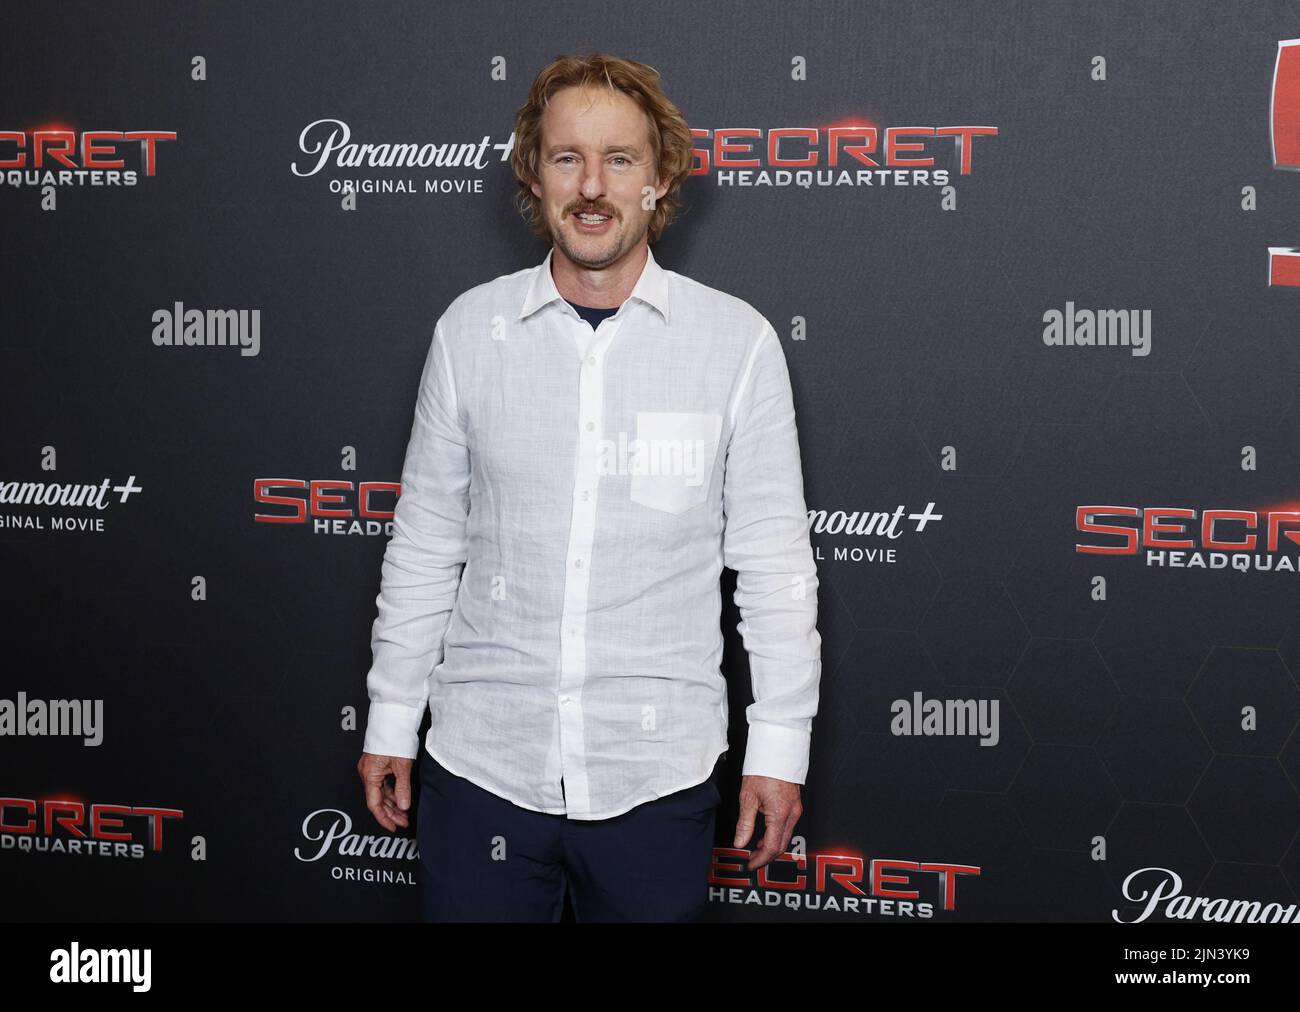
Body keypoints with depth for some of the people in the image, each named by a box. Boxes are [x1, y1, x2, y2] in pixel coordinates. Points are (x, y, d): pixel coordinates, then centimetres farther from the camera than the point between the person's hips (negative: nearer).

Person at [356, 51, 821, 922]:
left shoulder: (738, 342, -4)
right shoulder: (470, 330, 1)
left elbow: (775, 563, 0)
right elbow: (424, 545, 7)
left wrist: (779, 747, -1)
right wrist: (390, 720, 9)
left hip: (657, 778, -1)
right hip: (480, 762, 1)